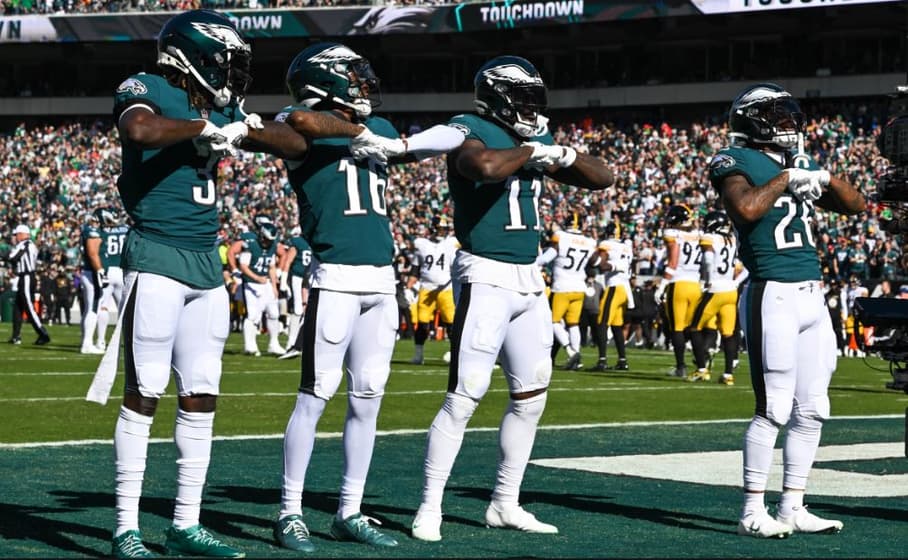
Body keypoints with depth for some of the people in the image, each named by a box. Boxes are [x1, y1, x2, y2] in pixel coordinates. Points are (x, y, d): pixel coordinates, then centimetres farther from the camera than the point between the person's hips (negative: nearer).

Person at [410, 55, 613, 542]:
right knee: (464, 397, -10)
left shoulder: (535, 139, 14)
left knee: (531, 397, 12)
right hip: (486, 278, -8)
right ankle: (429, 508, -4)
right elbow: (484, 166, -34)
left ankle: (505, 505, 22)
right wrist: (531, 152, -17)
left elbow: (602, 178, 16)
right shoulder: (470, 132, -9)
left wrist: (564, 155, -2)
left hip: (529, 281, 8)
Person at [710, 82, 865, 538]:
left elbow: (855, 206, 20)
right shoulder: (739, 163, -4)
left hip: (812, 296, 8)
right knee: (774, 408, -10)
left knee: (811, 410, 8)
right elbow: (746, 210, -24)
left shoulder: (800, 164, 18)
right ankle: (752, 512, -4)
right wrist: (787, 178, -15)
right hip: (773, 296, -8)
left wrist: (825, 177, 4)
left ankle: (792, 507, 16)